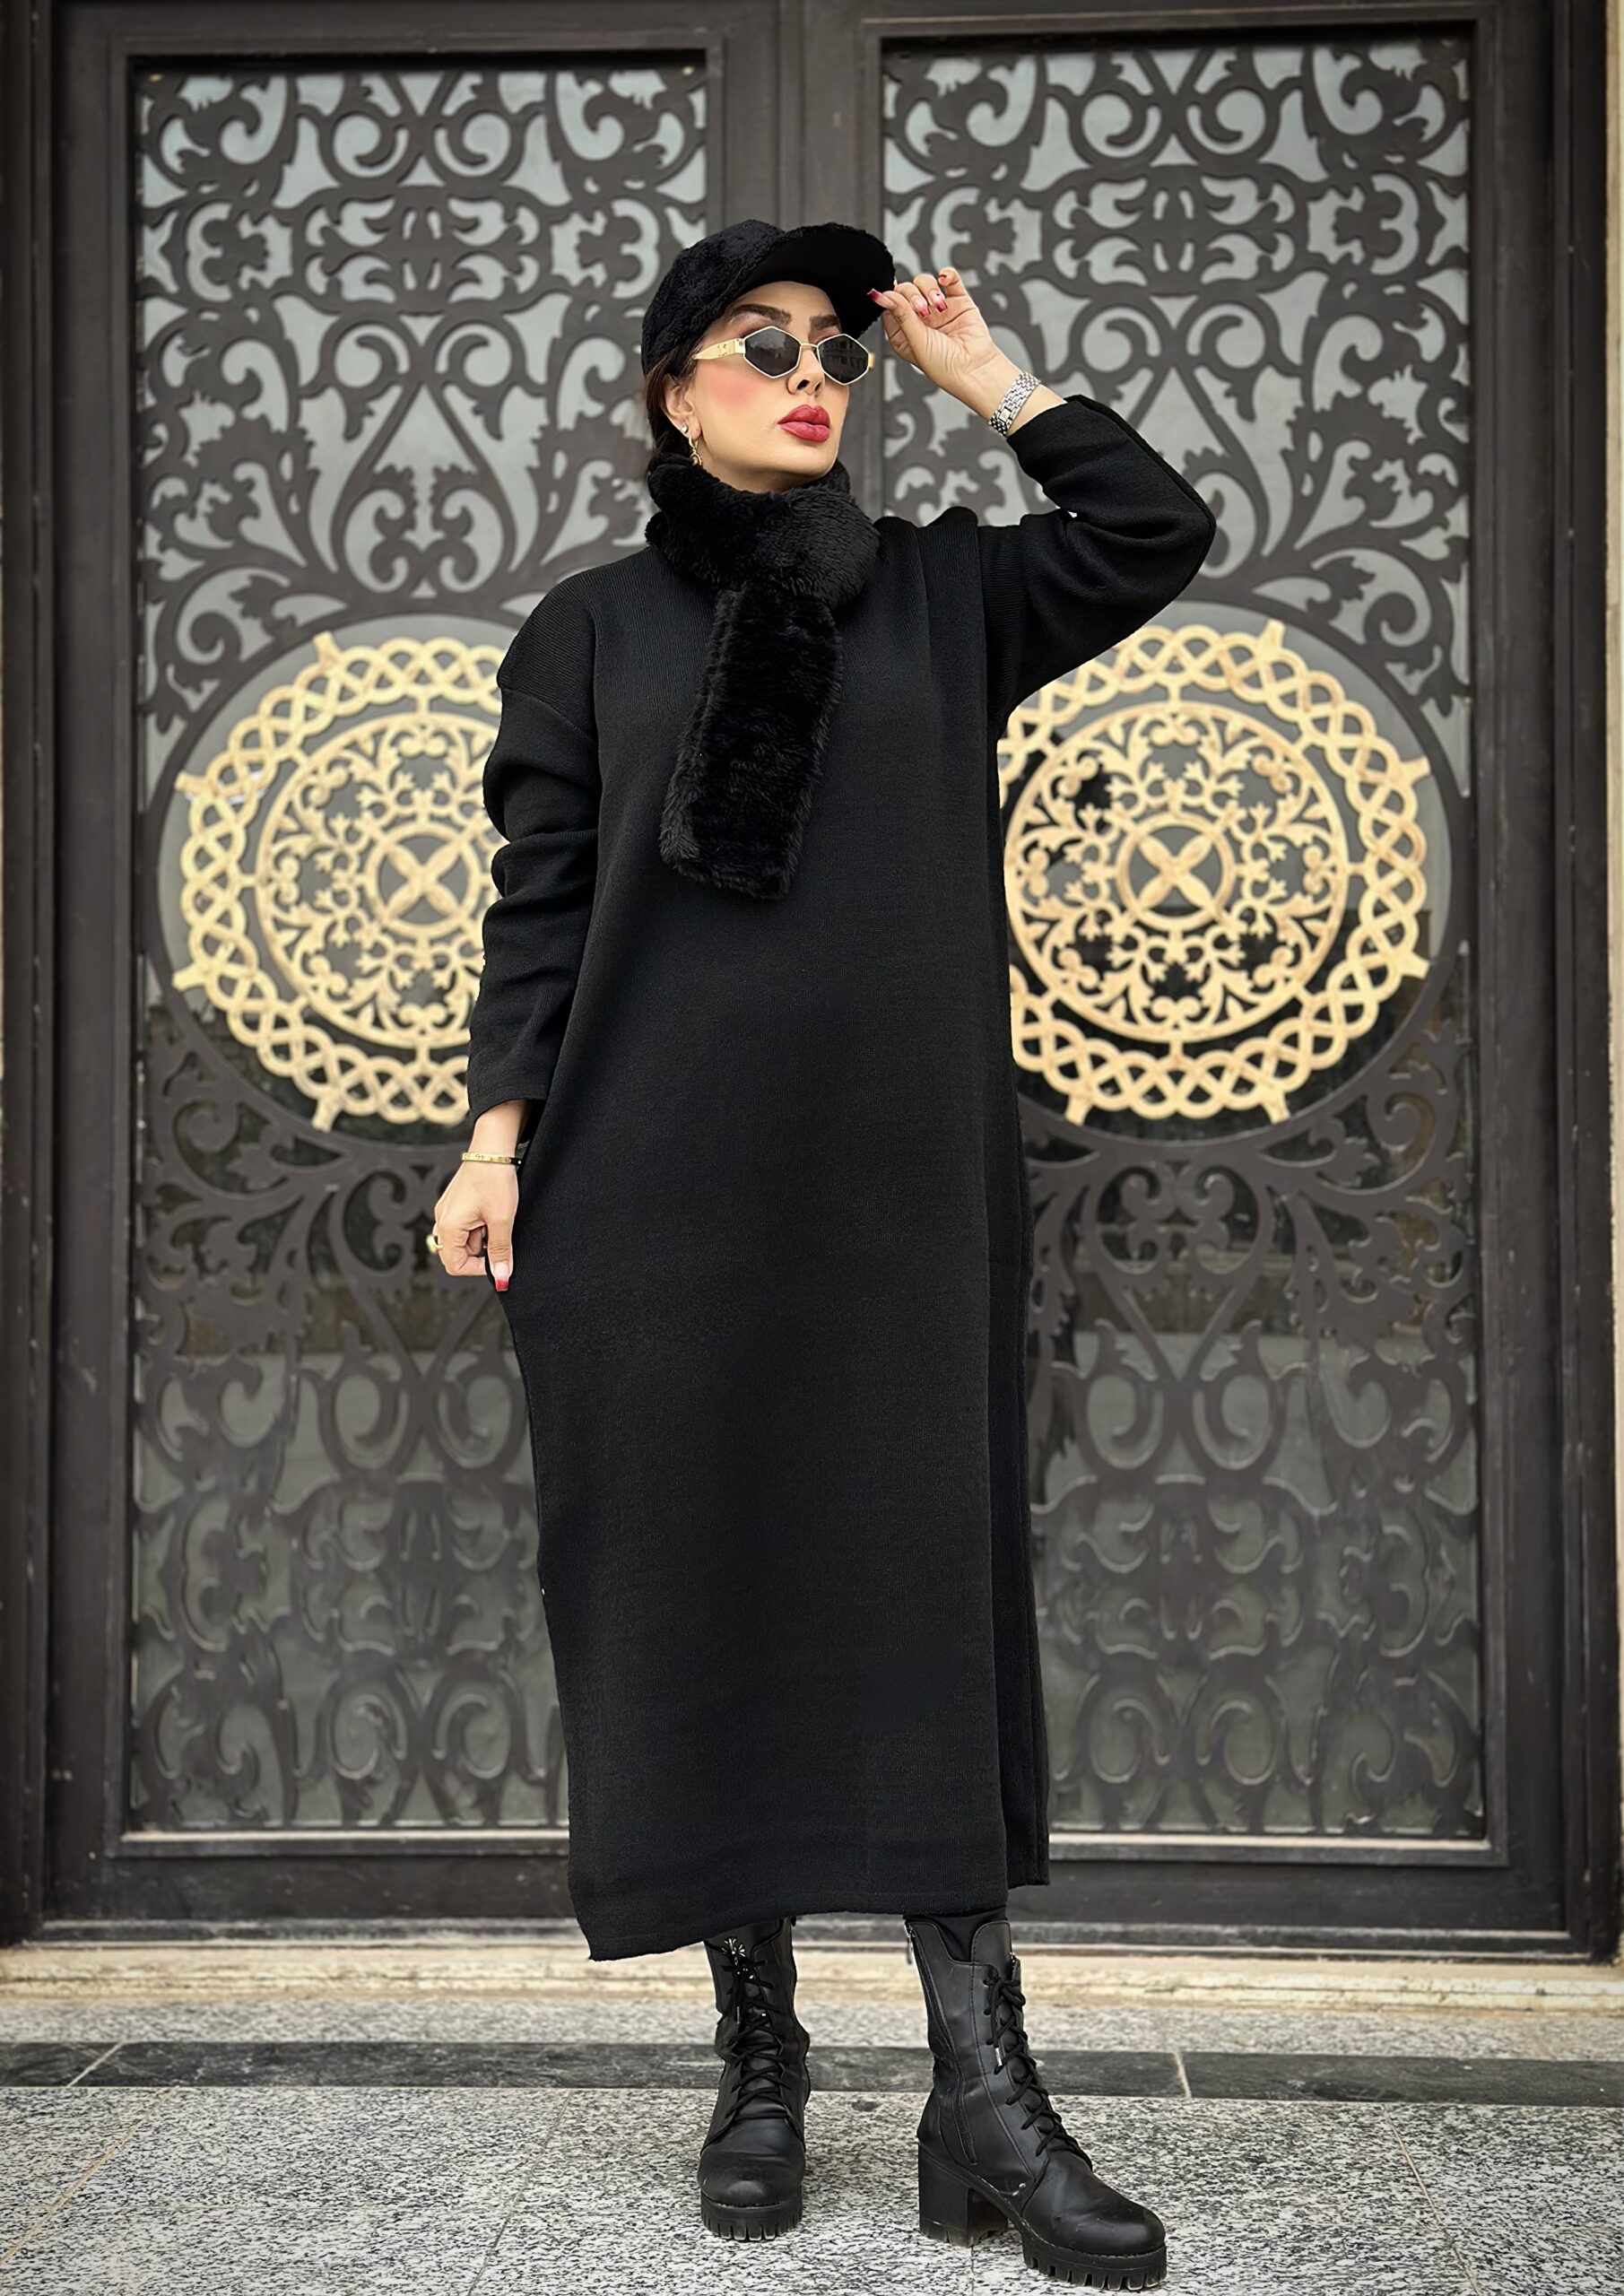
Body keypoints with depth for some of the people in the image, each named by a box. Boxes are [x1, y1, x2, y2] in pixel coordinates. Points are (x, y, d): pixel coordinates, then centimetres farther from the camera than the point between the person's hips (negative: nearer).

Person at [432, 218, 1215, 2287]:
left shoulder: (942, 593, 15)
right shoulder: (595, 628, 11)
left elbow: (1158, 532, 3)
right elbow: (540, 899, 6)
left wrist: (984, 370, 8)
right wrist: (499, 1132, -4)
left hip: (901, 1180, 1)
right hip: (662, 1184, 0)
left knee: (929, 1591, -4)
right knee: (703, 1592, 1)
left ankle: (982, 2094, -1)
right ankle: (759, 2068, 12)